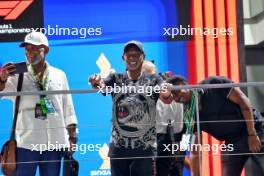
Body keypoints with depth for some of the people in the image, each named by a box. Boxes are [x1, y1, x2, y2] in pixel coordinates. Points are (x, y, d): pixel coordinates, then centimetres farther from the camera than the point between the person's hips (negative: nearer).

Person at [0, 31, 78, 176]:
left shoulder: (59, 75, 9)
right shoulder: (17, 75, 2)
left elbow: (68, 109, 12)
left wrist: (72, 137, 7)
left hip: (54, 143, 2)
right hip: (26, 142, -2)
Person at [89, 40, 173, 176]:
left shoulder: (153, 80, 1)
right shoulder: (116, 79, 5)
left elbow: (166, 99, -16)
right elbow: (102, 86, -15)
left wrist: (167, 95, -41)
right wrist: (97, 84, -40)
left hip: (144, 148, -2)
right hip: (118, 147, 2)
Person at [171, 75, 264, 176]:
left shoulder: (213, 84, -14)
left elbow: (243, 101, -13)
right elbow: (195, 153, -1)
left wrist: (252, 134, -18)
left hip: (254, 130, -5)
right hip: (232, 142, 5)